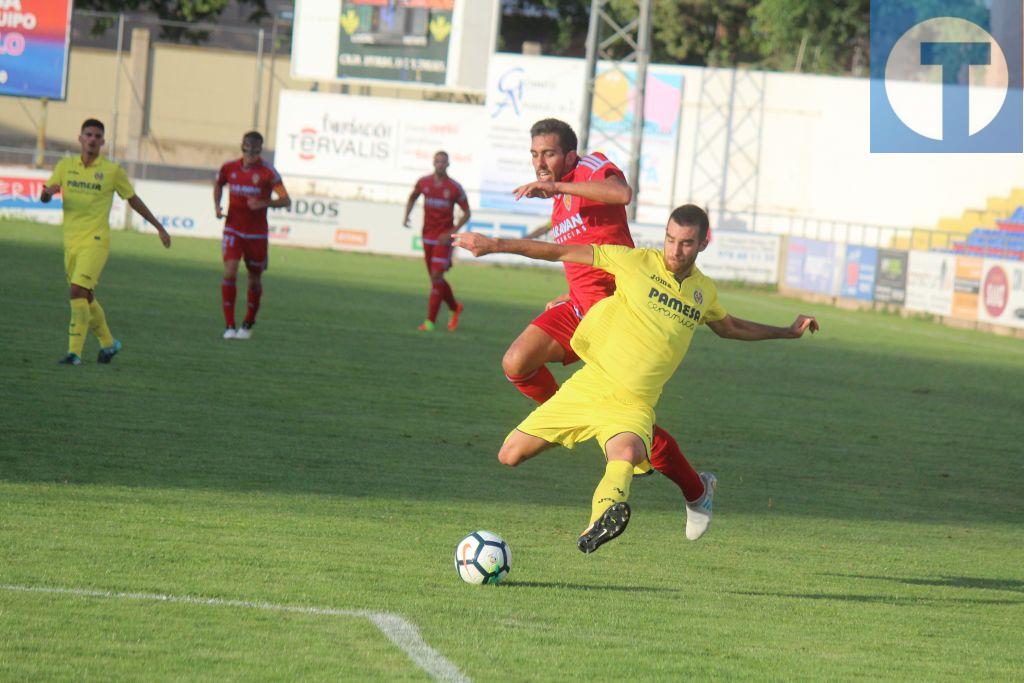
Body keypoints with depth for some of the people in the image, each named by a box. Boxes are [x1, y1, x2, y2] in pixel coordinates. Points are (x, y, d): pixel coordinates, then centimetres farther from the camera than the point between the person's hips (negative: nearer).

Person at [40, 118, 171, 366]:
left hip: (96, 241, -5)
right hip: (71, 241, 5)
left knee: (78, 291, -19)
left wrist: (159, 227, 14)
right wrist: (48, 191, -18)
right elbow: (43, 198, 7)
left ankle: (75, 352, -18)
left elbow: (133, 199, 10)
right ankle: (108, 343, 32)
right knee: (86, 298, 12)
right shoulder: (65, 166, 7)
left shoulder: (113, 170, -1)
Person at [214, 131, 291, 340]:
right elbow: (218, 184, 23)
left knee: (255, 280, 8)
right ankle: (229, 326, -11)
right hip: (233, 230, 1)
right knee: (229, 273, -15)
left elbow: (286, 200, -14)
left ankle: (248, 324, 29)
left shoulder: (268, 172, -10)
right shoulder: (229, 168, 0)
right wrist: (217, 205, 6)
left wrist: (263, 203, -30)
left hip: (257, 234, -1)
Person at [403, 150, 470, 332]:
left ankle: (430, 320, -9)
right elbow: (413, 196, 23)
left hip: (444, 239, -4)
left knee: (436, 276, -13)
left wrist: (452, 233, -13)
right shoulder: (423, 182, 2)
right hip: (428, 237, 4)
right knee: (436, 278, 10)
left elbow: (466, 213, -1)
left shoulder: (455, 188, -8)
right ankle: (455, 307, 34)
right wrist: (406, 216, 7)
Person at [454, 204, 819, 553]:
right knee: (511, 456, -6)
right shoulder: (636, 262, -5)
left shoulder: (704, 291, 10)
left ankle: (600, 522, -60)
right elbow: (562, 253, -5)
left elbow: (728, 327, 34)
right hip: (590, 387, 0)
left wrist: (787, 332, 36)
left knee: (627, 453, -37)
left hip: (634, 405, 0)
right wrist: (495, 244, -8)